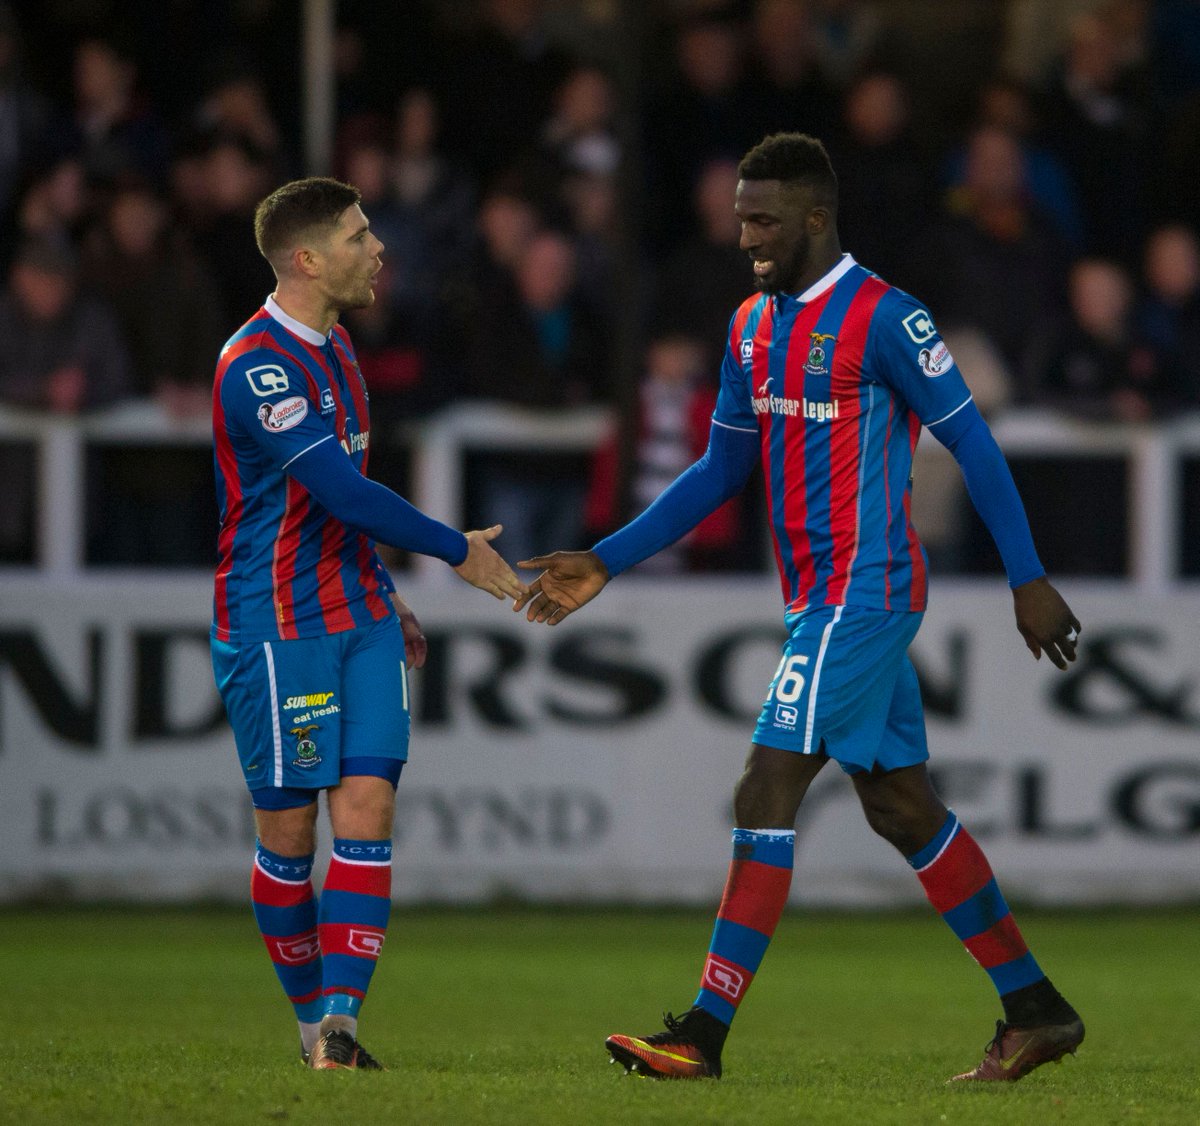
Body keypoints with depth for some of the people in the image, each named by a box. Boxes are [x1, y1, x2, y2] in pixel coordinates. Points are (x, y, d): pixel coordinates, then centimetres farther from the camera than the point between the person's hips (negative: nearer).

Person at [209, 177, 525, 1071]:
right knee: (289, 830, 1)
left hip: (361, 618, 7)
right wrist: (459, 552, -13)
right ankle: (312, 1014, 17)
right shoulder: (259, 366, -17)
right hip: (276, 627, -7)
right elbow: (344, 493, -22)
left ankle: (340, 1017, -14)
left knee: (366, 811, -8)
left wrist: (385, 597, 26)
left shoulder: (331, 348, 13)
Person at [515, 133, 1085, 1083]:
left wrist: (1029, 581, -11)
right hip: (819, 600, 9)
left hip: (860, 594, -9)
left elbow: (973, 444, -11)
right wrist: (606, 563, 15)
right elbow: (721, 471, 19)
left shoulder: (882, 318, -13)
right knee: (903, 807, 11)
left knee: (766, 798, -12)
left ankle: (705, 1034, -11)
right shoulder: (753, 326, 12)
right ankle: (1035, 1011, 18)